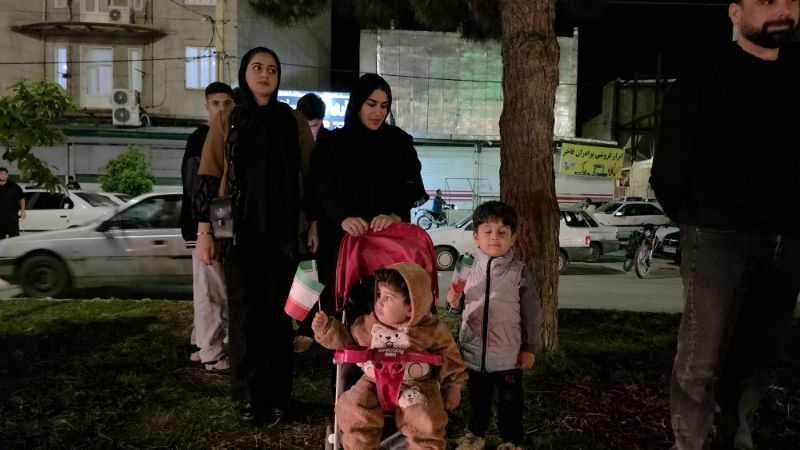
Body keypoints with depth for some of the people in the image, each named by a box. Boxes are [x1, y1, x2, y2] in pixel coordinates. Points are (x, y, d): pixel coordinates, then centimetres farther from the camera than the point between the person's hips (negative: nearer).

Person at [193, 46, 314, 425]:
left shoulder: (293, 121, 7)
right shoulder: (226, 121, 6)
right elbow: (208, 178, 2)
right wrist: (204, 231, -4)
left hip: (282, 231, 0)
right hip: (238, 231, 0)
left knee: (277, 312, 4)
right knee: (243, 312, 3)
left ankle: (276, 396, 14)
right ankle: (248, 397, 13)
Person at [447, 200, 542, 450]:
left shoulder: (519, 272, -12)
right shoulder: (468, 269, -4)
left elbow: (532, 312, -6)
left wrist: (529, 347, -3)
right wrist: (454, 303, -14)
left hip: (509, 354, -2)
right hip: (474, 351, 2)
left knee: (510, 403, 15)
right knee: (477, 400, 22)